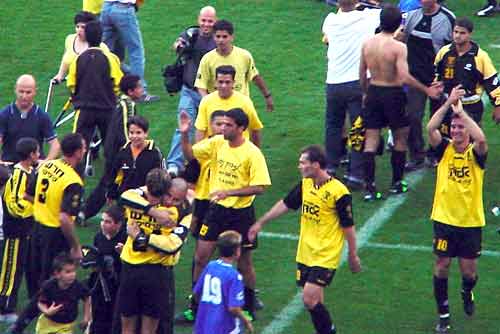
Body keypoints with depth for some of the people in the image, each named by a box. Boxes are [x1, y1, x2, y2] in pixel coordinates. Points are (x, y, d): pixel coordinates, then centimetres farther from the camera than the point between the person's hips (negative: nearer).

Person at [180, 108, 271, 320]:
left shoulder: (252, 153, -17)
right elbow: (190, 153, 6)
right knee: (201, 257, 4)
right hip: (216, 209, 4)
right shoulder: (217, 143, -2)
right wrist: (185, 134, -13)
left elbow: (260, 187, -19)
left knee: (244, 263, 9)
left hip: (241, 213, -4)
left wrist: (228, 193, -26)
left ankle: (249, 308, 26)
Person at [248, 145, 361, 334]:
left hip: (326, 257, -7)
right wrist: (260, 223, 20)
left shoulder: (338, 192, -19)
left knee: (309, 299, -13)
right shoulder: (305, 184, 1)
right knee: (315, 301, 11)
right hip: (305, 253, 7)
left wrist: (353, 255, -5)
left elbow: (348, 226, -12)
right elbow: (285, 204, 15)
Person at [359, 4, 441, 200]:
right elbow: (404, 77, -26)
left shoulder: (367, 44, -3)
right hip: (392, 94, -4)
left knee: (371, 140, 6)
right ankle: (397, 183, 22)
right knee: (400, 139, 16)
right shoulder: (398, 47, -19)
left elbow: (362, 73, 7)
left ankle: (369, 187, 1)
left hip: (373, 92, 4)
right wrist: (427, 90, -17)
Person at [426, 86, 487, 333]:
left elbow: (481, 138, -30)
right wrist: (448, 104, -22)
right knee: (441, 266, 1)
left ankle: (467, 292, 40)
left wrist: (461, 110, -25)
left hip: (471, 221, -1)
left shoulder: (475, 154, -6)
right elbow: (431, 128, -19)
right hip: (444, 219, 1)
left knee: (469, 270, 5)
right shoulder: (445, 149, -2)